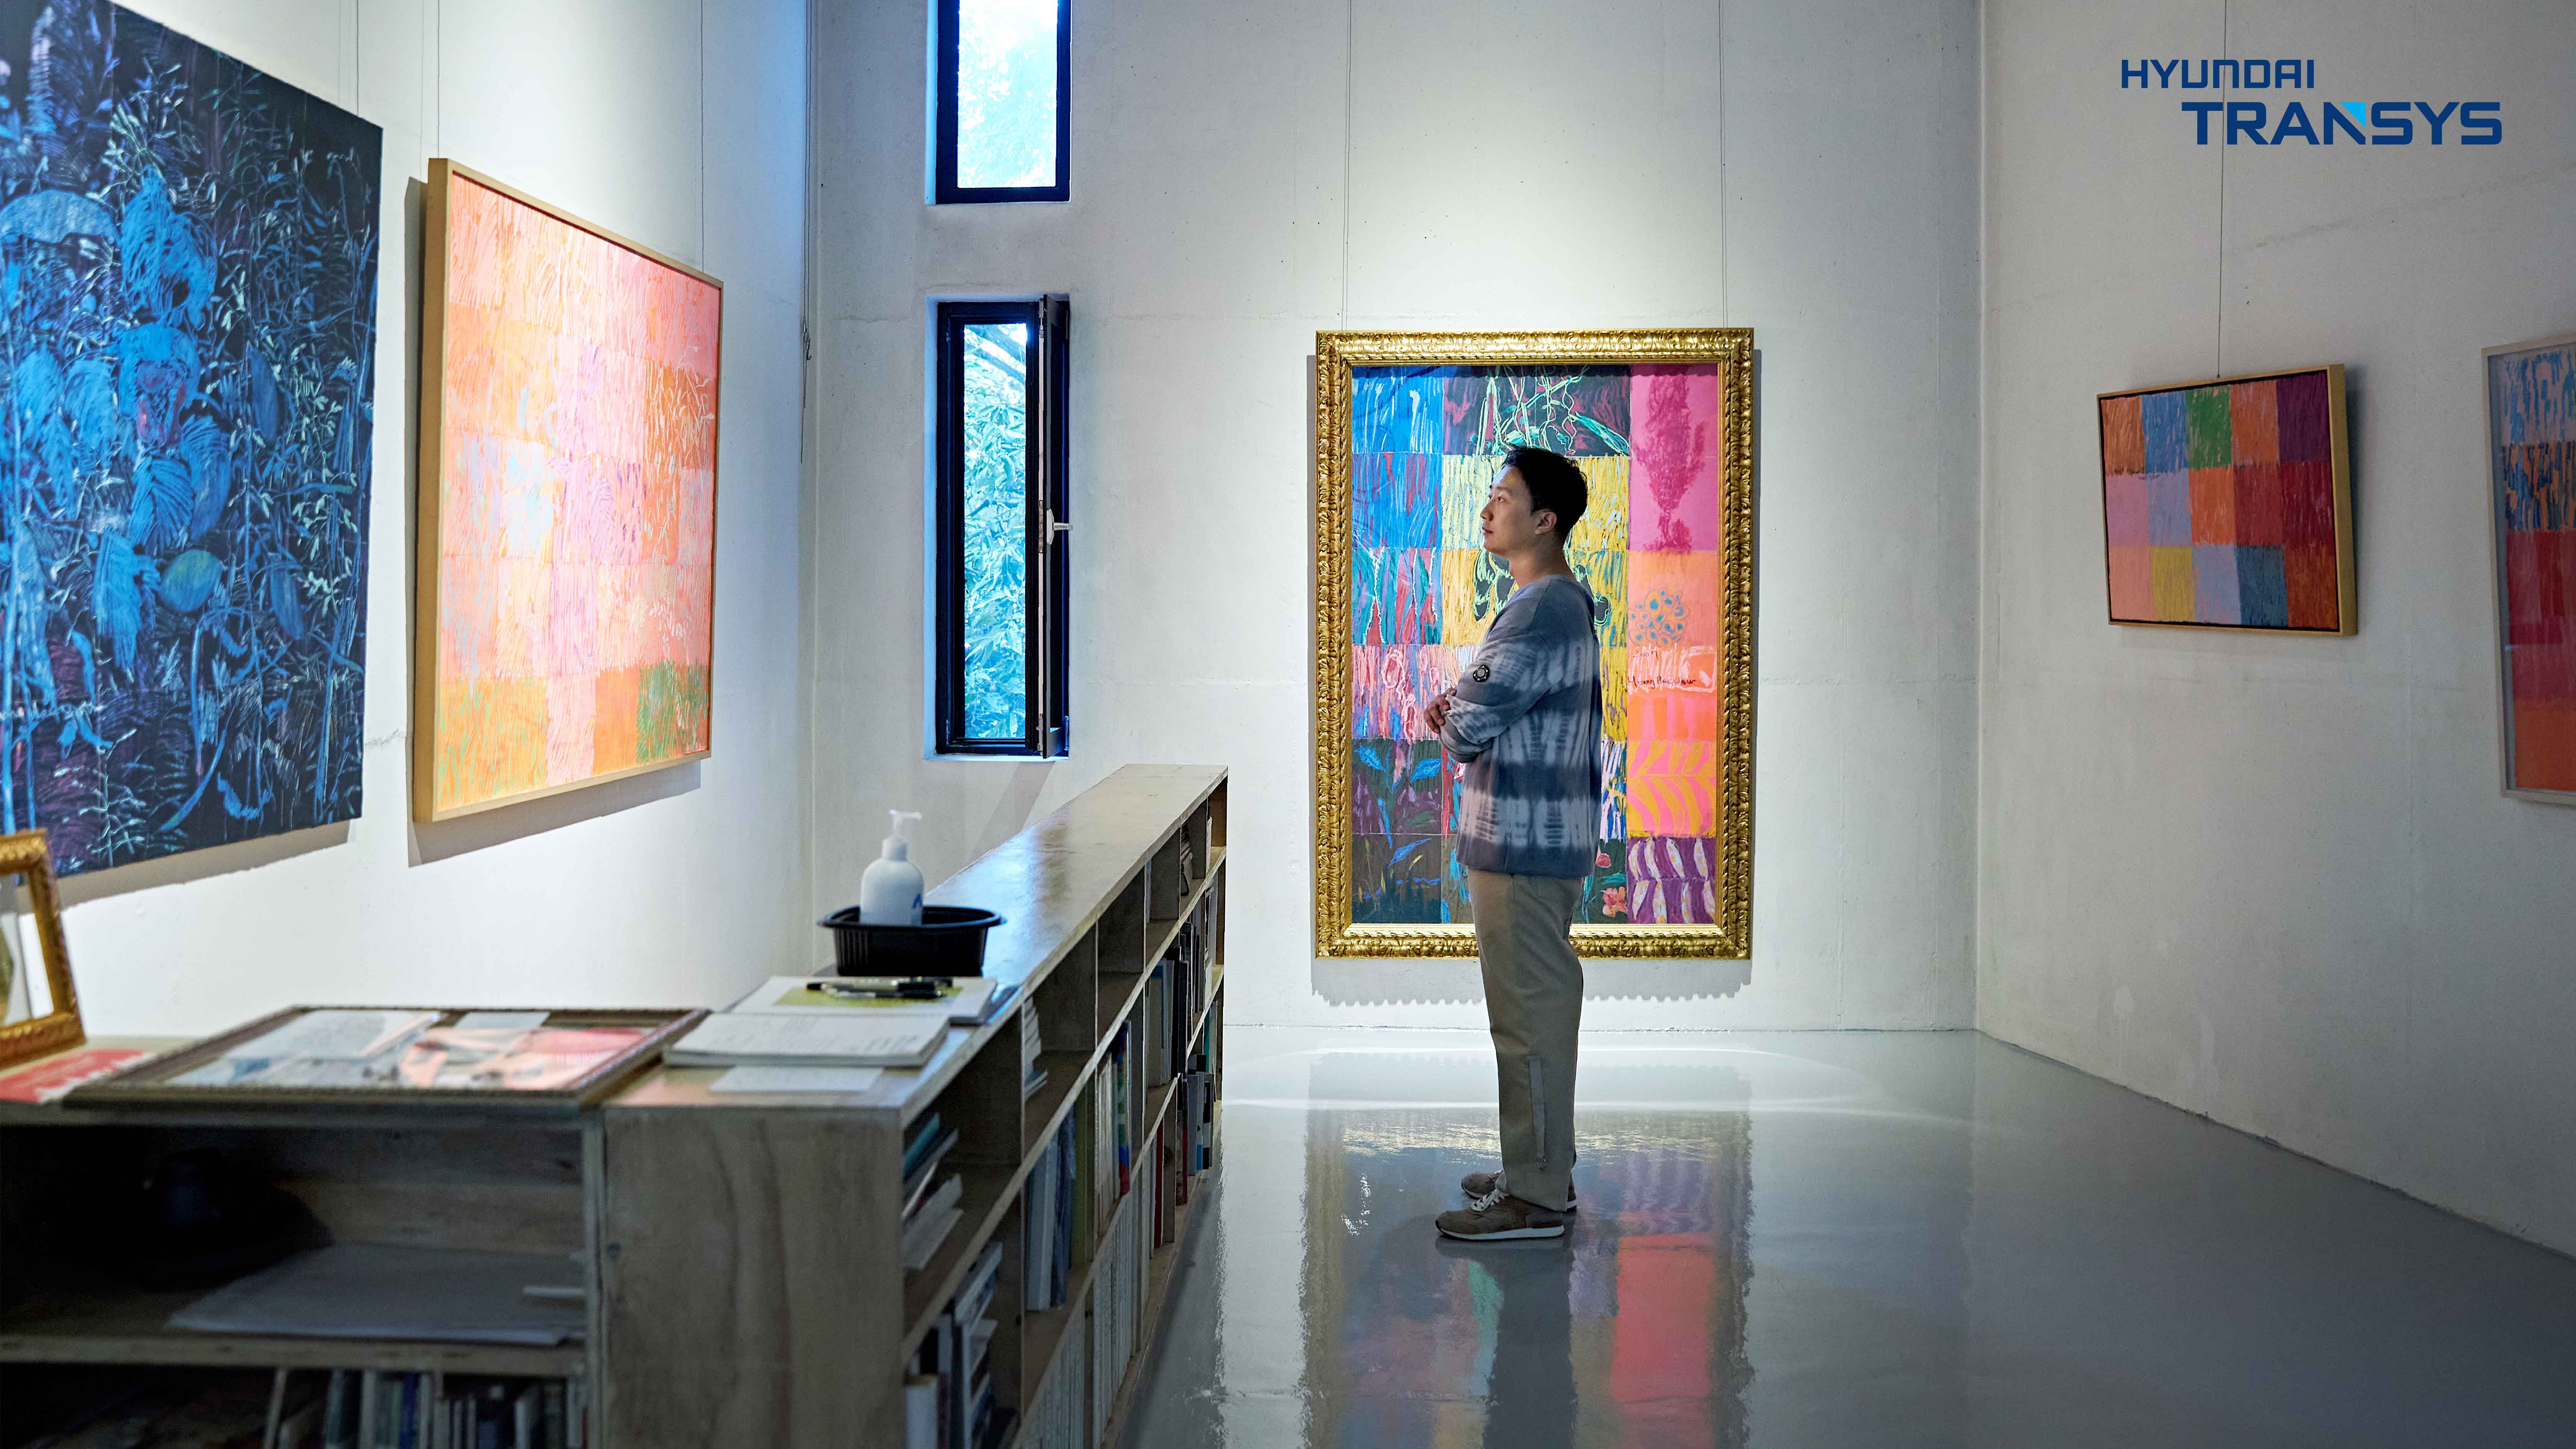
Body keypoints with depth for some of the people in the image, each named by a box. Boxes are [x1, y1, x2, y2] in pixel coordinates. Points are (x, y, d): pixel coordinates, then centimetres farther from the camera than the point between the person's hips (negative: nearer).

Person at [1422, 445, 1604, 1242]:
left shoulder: (1541, 613, -20)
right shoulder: (1565, 601, 15)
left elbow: (1465, 726, -20)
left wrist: (1450, 720, 3)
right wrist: (1459, 712, 0)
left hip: (1524, 846, -11)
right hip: (1536, 838, 11)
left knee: (1531, 1013, -4)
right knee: (1539, 1005, 17)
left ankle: (1535, 1198, 4)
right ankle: (1542, 1169, 28)